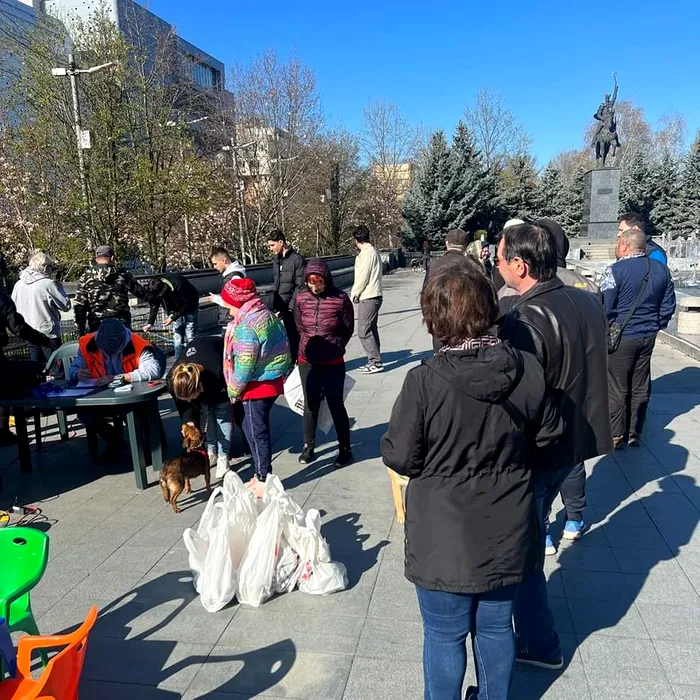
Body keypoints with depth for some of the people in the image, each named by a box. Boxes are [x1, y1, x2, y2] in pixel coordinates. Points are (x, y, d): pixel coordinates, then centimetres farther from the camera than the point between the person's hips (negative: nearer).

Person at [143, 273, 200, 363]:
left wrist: (173, 318, -28)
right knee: (177, 338, 1)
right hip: (176, 310, 5)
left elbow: (187, 304, -27)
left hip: (190, 306, -5)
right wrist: (150, 323, -19)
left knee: (190, 338, -7)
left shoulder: (178, 284, -36)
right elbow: (154, 306, -8)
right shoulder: (156, 289, -19)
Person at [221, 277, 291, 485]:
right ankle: (261, 474, 31)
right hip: (273, 381, 10)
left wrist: (234, 391, -7)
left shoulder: (246, 326, -23)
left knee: (257, 432, 4)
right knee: (252, 427, 20)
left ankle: (263, 480, 17)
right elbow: (276, 348, 11)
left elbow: (244, 367, -22)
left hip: (258, 385, -9)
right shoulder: (266, 314, 6)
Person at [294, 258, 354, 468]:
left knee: (336, 405, 6)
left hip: (333, 362, -3)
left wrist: (334, 347, 0)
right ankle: (308, 447, 30)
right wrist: (310, 346, 9)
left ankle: (345, 448, 22)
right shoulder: (301, 298, -5)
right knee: (310, 405, 15)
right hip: (307, 362, 3)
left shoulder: (340, 298, -14)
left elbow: (348, 329, -2)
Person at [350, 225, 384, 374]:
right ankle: (375, 361, 20)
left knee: (363, 331, -6)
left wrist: (354, 295, -5)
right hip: (374, 296, 10)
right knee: (371, 330, 14)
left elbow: (362, 277, -17)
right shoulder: (373, 252, 16)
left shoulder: (367, 253, -14)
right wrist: (356, 293, 14)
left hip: (368, 298, -10)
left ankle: (375, 362, -3)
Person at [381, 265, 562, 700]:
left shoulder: (425, 380, -24)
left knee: (445, 635, 18)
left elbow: (400, 457, -16)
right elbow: (548, 435, 2)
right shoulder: (528, 369, -12)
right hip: (507, 535, 4)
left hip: (445, 541, -4)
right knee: (497, 627, 25)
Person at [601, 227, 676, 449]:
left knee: (617, 389, 5)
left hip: (621, 337, -6)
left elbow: (605, 307, -17)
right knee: (640, 387, 14)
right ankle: (634, 434, 24)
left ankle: (616, 436, 12)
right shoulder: (661, 270, 4)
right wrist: (656, 326, 18)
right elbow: (669, 305, 9)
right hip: (648, 337, 6)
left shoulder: (615, 271, -16)